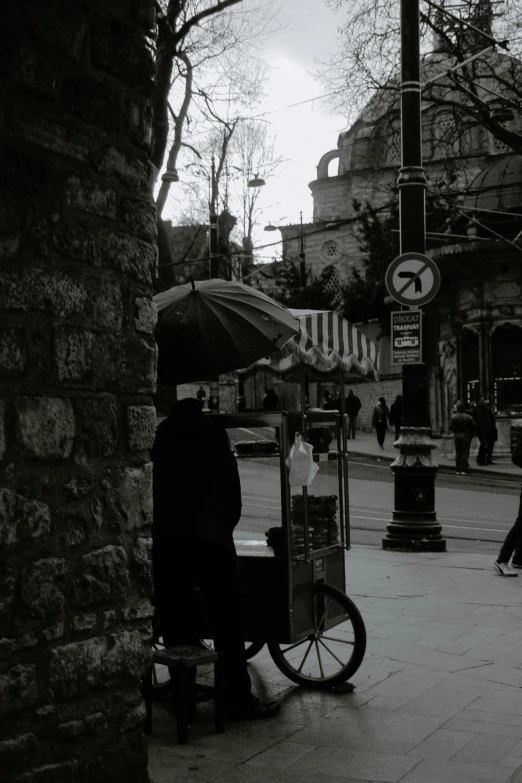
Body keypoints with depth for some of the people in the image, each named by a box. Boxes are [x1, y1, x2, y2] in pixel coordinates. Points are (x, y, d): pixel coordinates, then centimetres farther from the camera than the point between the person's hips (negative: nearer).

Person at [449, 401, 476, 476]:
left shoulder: (453, 417, -3)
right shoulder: (468, 417, -5)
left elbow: (451, 427, -5)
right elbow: (473, 427, -4)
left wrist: (456, 432, 10)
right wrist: (471, 435, 9)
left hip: (457, 436, 1)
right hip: (466, 436, -1)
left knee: (458, 453, 8)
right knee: (465, 453, 1)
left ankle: (458, 470, 7)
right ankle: (463, 470, -4)